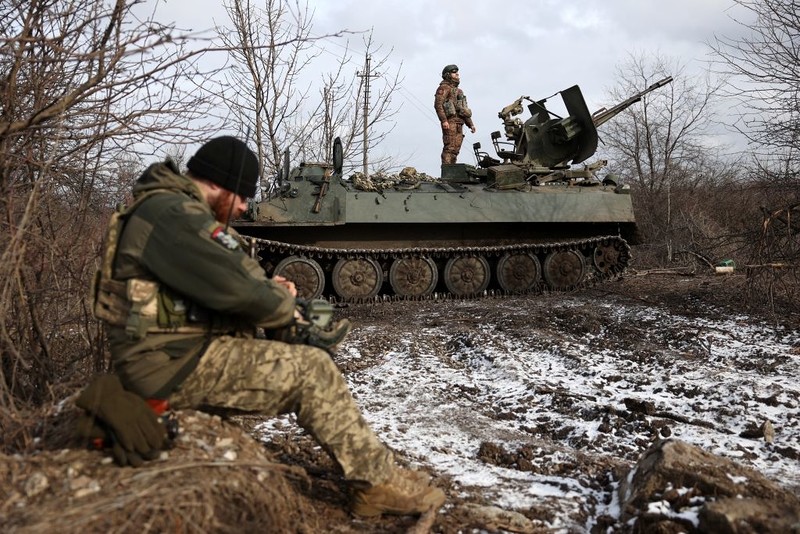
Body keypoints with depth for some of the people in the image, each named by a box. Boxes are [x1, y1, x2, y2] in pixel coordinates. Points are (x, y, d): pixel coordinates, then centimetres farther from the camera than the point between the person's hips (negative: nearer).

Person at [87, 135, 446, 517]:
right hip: (172, 364, -11)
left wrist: (267, 289, 4)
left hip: (175, 352, 11)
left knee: (305, 362, 8)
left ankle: (364, 469, 8)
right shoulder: (173, 213, -18)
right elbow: (235, 288, -25)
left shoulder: (174, 209, 17)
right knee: (313, 371, -13)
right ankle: (378, 482, -1)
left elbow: (216, 283, 22)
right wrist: (283, 306, -5)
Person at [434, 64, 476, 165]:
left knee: (456, 149, 5)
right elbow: (438, 104, -14)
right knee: (450, 148, -15)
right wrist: (444, 120, -24)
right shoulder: (444, 88, 0)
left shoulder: (457, 91, 27)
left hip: (458, 124, 9)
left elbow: (464, 109, 29)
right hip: (450, 122, -9)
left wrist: (470, 124, 22)